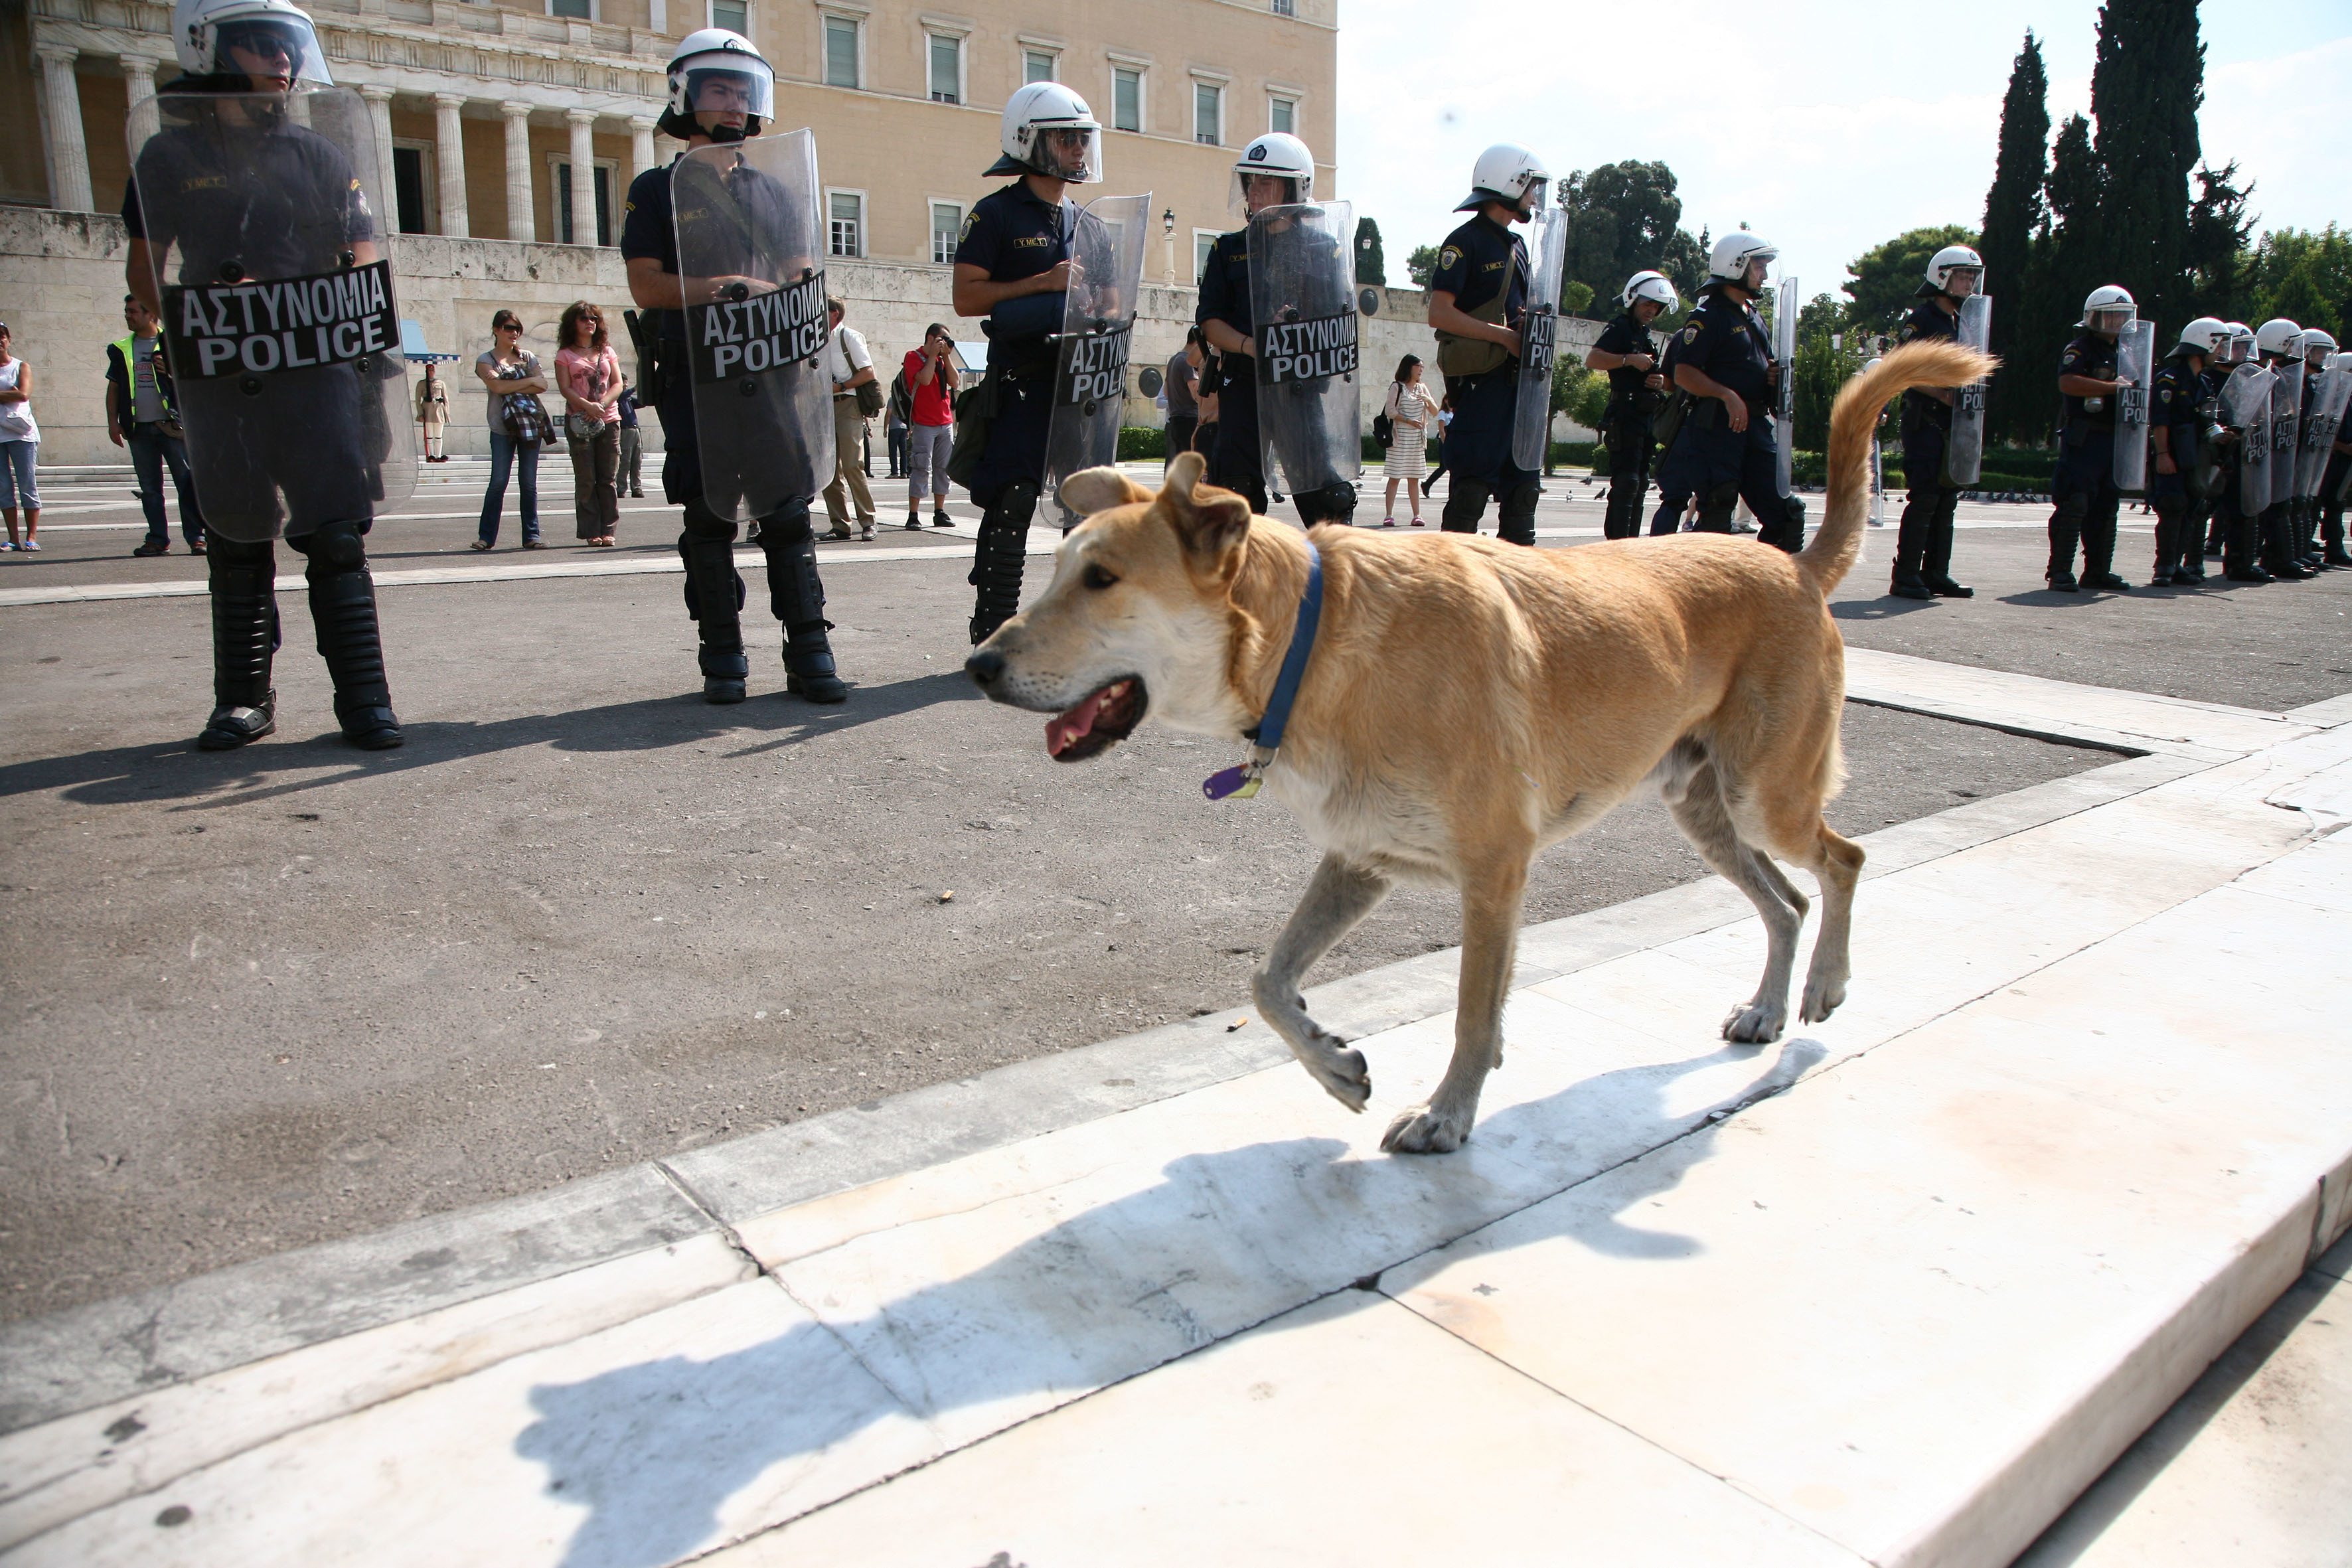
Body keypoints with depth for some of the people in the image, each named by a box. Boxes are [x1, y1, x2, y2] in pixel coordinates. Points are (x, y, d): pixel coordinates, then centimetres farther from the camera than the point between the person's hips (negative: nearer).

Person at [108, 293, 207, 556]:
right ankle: (158, 540, 8)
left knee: (188, 481, -9)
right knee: (149, 487, 5)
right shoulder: (120, 350, 16)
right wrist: (113, 422, 10)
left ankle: (196, 537, -7)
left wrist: (173, 371, -13)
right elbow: (113, 387, 19)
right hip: (139, 428, 4)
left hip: (172, 425, -4)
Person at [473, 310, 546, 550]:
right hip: (502, 427, -2)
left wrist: (511, 387, -9)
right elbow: (496, 386, -13)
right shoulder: (485, 359, 5)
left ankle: (531, 535, 6)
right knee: (498, 482, -7)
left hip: (531, 424, 2)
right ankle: (486, 536, -1)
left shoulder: (527, 357, 14)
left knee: (529, 482, 2)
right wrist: (530, 381, -6)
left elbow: (543, 385, 0)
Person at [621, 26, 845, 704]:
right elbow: (647, 285, -2)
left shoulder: (773, 190, 18)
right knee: (709, 520, 0)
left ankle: (809, 653, 1)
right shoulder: (657, 189, 9)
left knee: (789, 516, -2)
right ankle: (723, 660, 7)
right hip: (696, 383, -2)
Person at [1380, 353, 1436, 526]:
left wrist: (1429, 400, -6)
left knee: (1414, 478, 5)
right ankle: (1389, 515, -8)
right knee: (1395, 476, -8)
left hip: (1417, 439, 5)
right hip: (1400, 438, -5)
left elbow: (1435, 413, 14)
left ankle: (1417, 515, 5)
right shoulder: (1397, 387, 0)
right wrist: (1408, 420, -21)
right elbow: (1391, 411, -9)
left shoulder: (1422, 388, 16)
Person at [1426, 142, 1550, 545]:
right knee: (1472, 486, -7)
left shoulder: (1516, 245, 20)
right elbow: (1440, 313, -15)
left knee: (1523, 482, 9)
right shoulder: (1465, 242, -6)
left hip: (1517, 379, 8)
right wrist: (1506, 336, -18)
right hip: (1481, 379, -8)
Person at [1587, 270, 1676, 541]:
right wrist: (1629, 359, -24)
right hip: (1625, 415, -10)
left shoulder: (1645, 335, 23)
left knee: (1640, 483, 9)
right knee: (1626, 482, -16)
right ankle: (1617, 544, -18)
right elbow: (1592, 359, -18)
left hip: (1647, 417, 10)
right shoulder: (1620, 328, -3)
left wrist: (1660, 381, 10)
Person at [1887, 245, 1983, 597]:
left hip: (1954, 422, 8)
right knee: (1924, 498, -11)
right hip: (1925, 420, -8)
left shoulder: (1963, 322, 19)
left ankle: (1936, 574, 12)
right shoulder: (1922, 318, -5)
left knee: (1947, 499, 8)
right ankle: (1906, 577, -8)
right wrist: (1943, 394, -19)